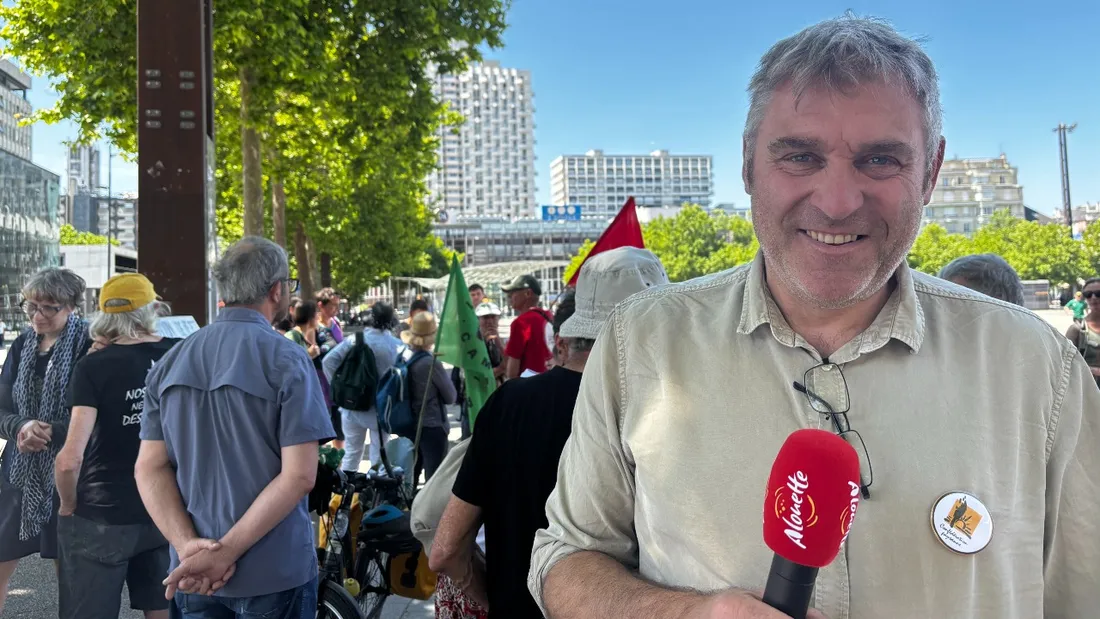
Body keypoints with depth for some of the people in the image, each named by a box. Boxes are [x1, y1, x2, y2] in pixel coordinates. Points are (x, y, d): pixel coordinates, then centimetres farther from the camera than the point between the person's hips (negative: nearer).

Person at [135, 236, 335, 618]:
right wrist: (226, 552, -16)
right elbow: (299, 475, -19)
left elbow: (150, 468, -1)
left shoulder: (171, 362, 4)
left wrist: (188, 545, -10)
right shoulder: (287, 360, -12)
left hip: (193, 573, 5)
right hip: (274, 572, -4)